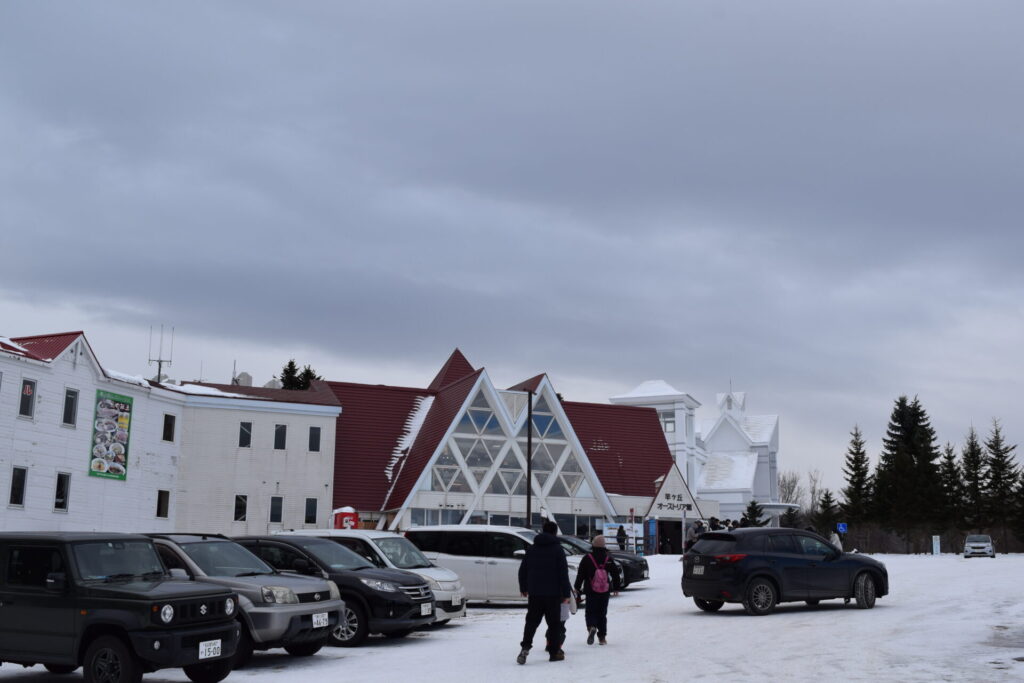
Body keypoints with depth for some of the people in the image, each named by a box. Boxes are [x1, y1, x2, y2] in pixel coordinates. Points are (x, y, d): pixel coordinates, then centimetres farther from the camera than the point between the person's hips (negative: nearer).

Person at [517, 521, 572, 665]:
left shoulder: (532, 549, 8)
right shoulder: (557, 550, -4)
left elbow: (522, 570, 12)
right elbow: (563, 574, -7)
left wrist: (523, 588, 22)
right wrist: (566, 594, -3)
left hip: (534, 593, 3)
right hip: (553, 593, -3)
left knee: (531, 622, 5)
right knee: (554, 623, 6)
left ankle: (525, 646, -13)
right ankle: (555, 652, 7)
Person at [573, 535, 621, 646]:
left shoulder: (588, 558, -8)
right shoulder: (608, 559, 0)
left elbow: (581, 574, -6)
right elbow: (615, 574, 7)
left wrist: (577, 587, 6)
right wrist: (616, 587, 20)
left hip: (591, 591, -2)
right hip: (605, 591, 2)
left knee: (590, 611, 5)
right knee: (602, 613, 12)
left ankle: (591, 627, -25)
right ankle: (602, 637, 11)